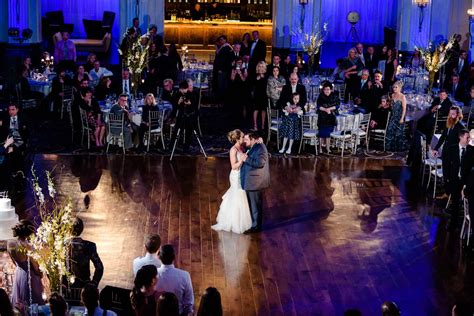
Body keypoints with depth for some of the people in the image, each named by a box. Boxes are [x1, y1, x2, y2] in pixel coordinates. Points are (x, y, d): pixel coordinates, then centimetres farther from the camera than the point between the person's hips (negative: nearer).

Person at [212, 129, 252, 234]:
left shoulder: (242, 147, 3)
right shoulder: (233, 150, -19)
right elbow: (234, 166, -20)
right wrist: (241, 160, -35)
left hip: (241, 175, 8)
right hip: (236, 176, -8)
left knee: (241, 197, 17)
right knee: (237, 199, 2)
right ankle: (236, 224, 14)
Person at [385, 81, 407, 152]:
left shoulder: (402, 97, -11)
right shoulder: (393, 95, 8)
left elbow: (404, 108, -13)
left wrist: (402, 118, -17)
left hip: (399, 117, -6)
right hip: (393, 116, 6)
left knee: (399, 132, 0)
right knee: (390, 131, 0)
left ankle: (399, 148, 10)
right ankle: (391, 147, 9)